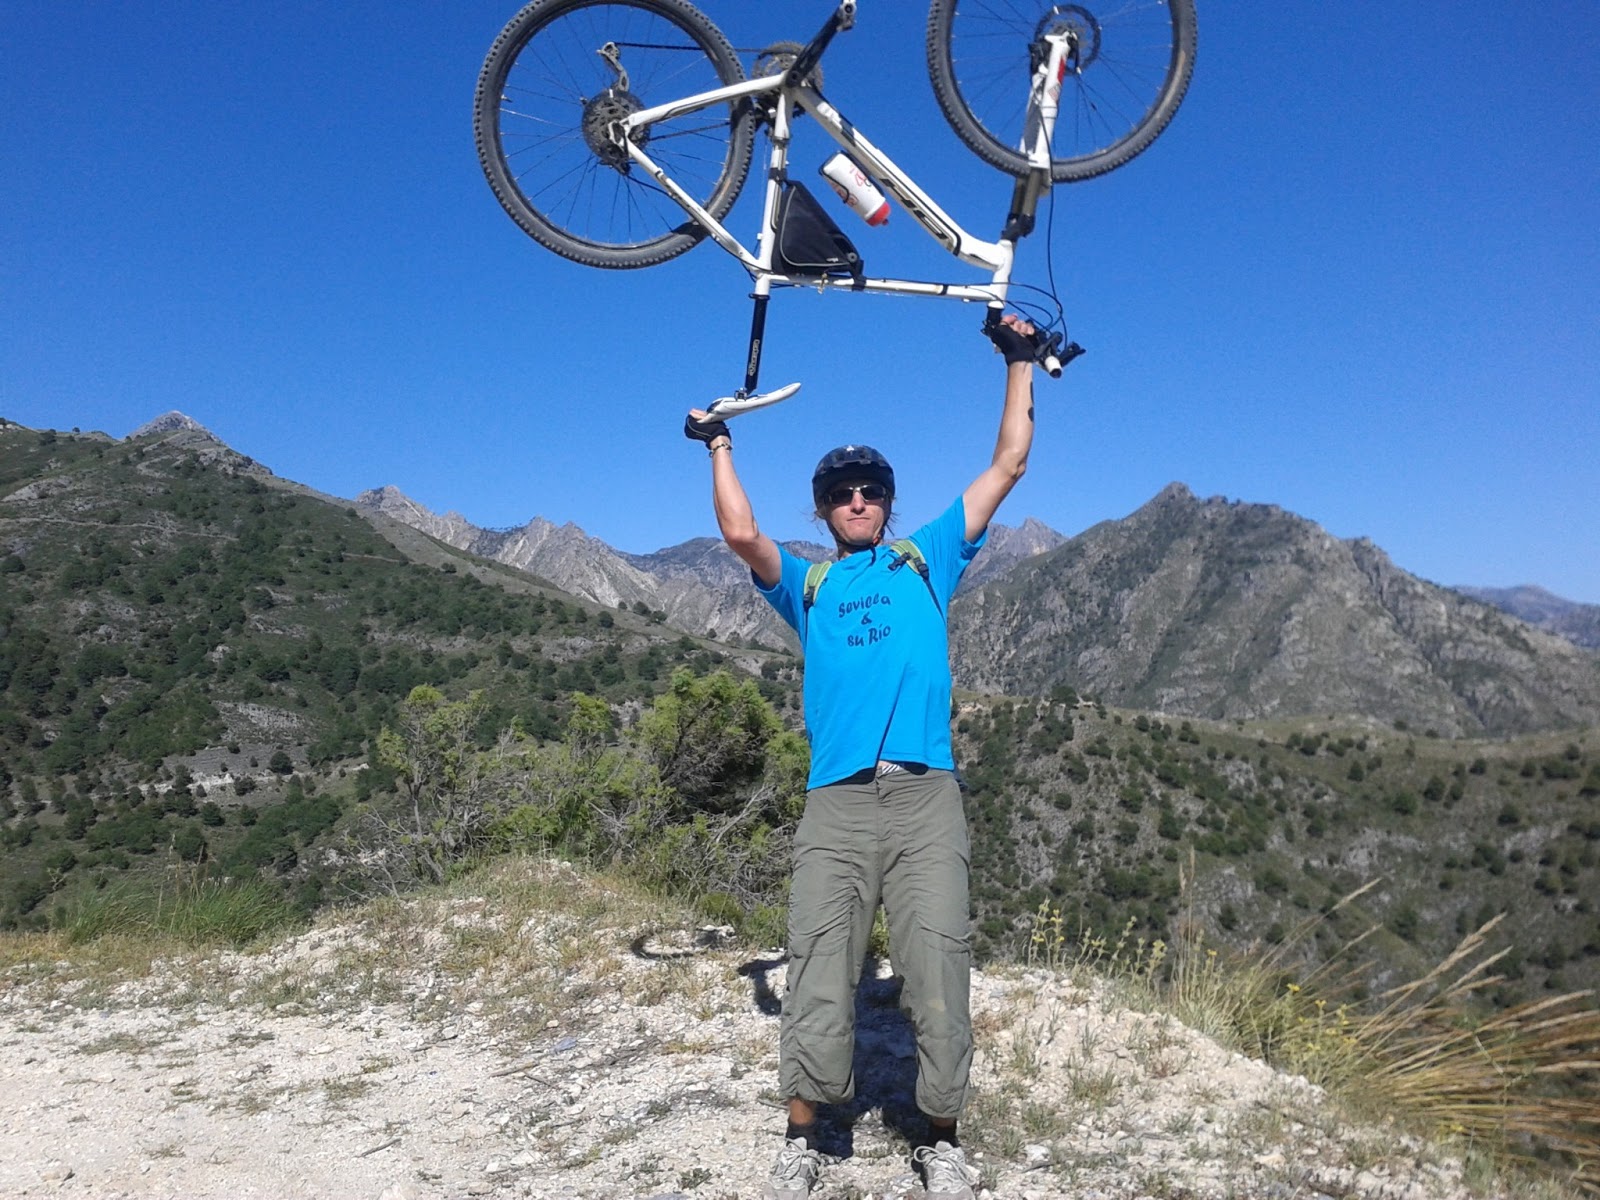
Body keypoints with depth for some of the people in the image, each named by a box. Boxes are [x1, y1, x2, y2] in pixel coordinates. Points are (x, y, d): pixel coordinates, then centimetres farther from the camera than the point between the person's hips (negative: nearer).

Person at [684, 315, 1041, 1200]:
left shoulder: (926, 559, 20)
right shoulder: (807, 585, 20)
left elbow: (1007, 467, 19)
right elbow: (741, 535, 2)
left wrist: (1019, 365, 20)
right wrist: (719, 445, 13)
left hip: (926, 795, 0)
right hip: (836, 801, 1)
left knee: (938, 966, -3)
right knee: (818, 968, -2)